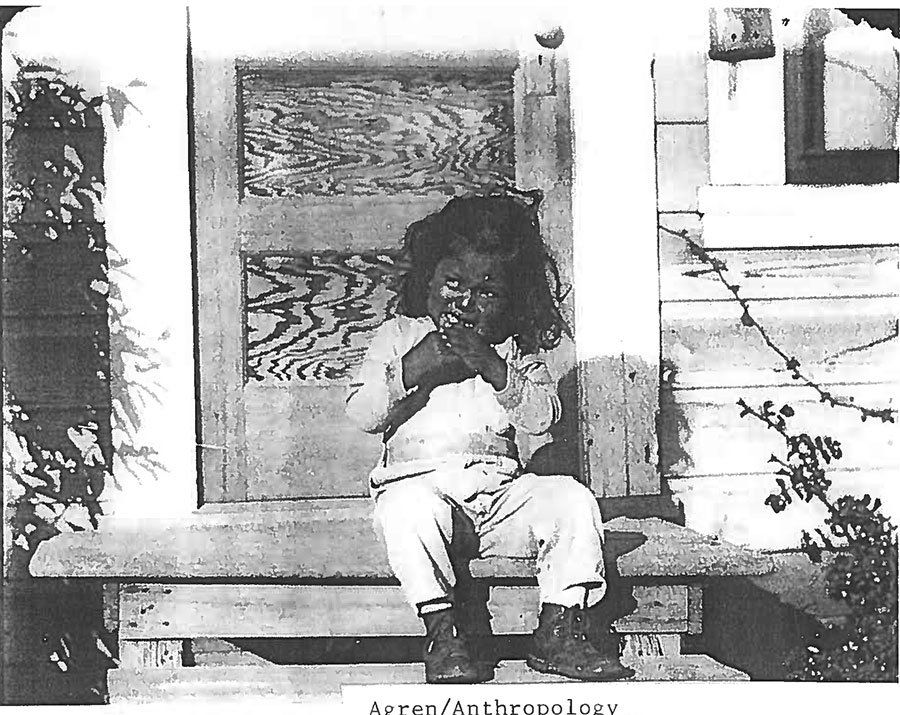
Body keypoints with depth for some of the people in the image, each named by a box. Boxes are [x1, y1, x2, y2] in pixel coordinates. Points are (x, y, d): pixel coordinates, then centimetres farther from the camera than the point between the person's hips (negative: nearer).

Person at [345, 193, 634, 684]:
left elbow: (542, 418, 0)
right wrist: (411, 371, -13)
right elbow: (361, 414, 1)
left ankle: (557, 634, -16)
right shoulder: (399, 336, 10)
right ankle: (442, 634, -28)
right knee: (407, 504, -37)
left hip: (500, 487, 3)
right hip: (418, 478, -3)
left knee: (573, 500, -20)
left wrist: (496, 370, -15)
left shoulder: (514, 349, 15)